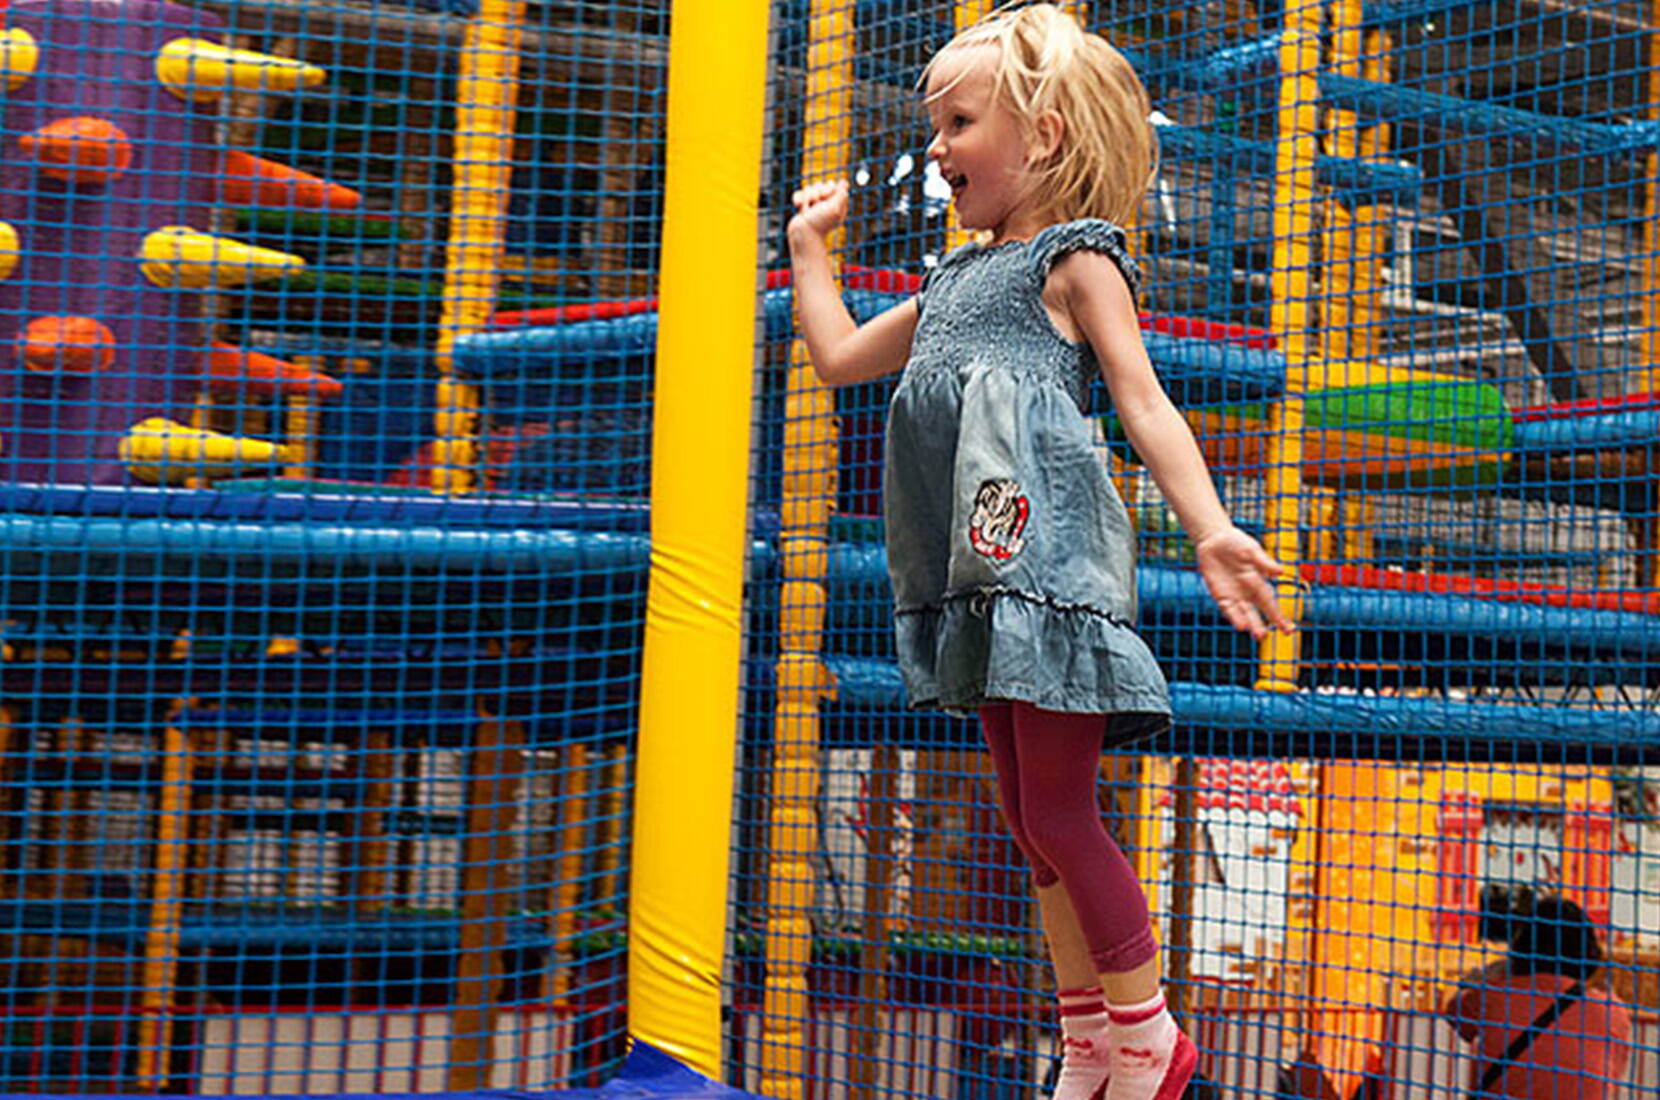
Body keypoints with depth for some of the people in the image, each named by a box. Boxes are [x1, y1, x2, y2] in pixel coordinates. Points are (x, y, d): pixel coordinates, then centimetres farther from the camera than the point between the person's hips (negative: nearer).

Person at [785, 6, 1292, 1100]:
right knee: (1034, 823, 11)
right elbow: (841, 357, 31)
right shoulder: (955, 278, 22)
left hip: (1048, 556, -8)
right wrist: (809, 244, 34)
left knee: (1059, 815, -7)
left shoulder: (1075, 260, -1)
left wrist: (1210, 528, -22)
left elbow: (1147, 405, -9)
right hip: (985, 572, 8)